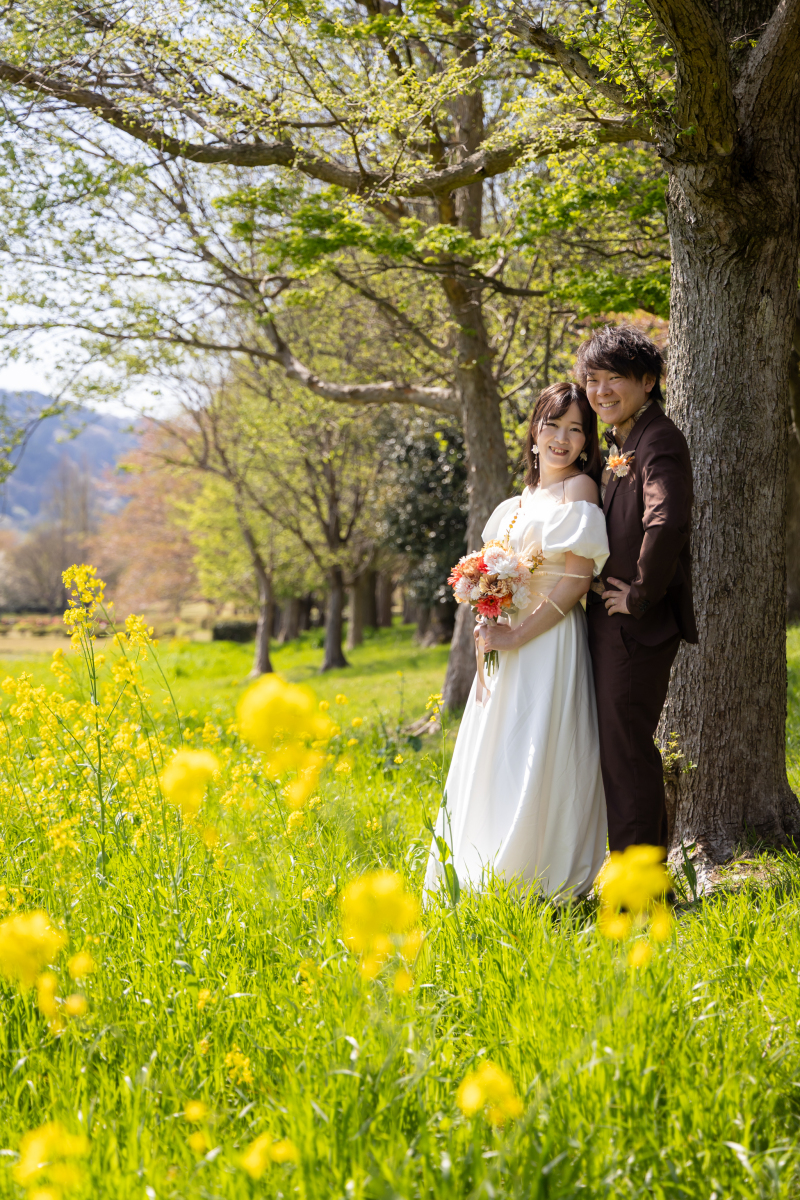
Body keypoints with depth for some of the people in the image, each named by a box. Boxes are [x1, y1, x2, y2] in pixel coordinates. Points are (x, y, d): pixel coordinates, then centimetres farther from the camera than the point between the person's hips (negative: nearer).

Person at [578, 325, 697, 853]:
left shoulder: (659, 439, -15)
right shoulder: (620, 444, 16)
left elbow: (666, 522, -32)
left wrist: (641, 596, -22)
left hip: (638, 626, -10)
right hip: (611, 620, 10)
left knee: (626, 746, -6)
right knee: (622, 746, 15)